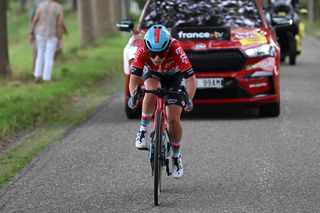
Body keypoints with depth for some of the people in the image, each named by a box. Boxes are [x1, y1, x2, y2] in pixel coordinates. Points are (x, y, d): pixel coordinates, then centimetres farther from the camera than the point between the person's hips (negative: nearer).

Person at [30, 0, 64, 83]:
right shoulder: (59, 8, -11)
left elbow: (34, 20, -5)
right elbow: (60, 24, -14)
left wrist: (31, 34, 2)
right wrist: (59, 39, -9)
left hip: (40, 34, 3)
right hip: (52, 36, -3)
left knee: (40, 55, 19)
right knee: (49, 58, 2)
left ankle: (38, 76, 14)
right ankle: (46, 80, 1)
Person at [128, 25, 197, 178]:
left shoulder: (176, 49, -38)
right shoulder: (142, 50, -34)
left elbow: (190, 78, -37)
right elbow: (134, 78, -31)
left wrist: (189, 99, -52)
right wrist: (133, 96, -50)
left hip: (174, 76, -1)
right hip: (153, 74, 1)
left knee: (173, 119, -10)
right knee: (152, 92, -37)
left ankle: (176, 156, 14)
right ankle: (143, 130, -17)